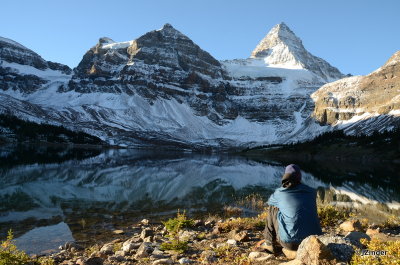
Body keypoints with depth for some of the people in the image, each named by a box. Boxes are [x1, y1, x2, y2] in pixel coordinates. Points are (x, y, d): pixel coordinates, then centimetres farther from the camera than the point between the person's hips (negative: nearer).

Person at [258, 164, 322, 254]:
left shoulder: (279, 193, -3)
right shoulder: (312, 192, 4)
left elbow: (270, 201, 20)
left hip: (292, 243, -4)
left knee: (273, 209, 14)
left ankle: (270, 243, 25)